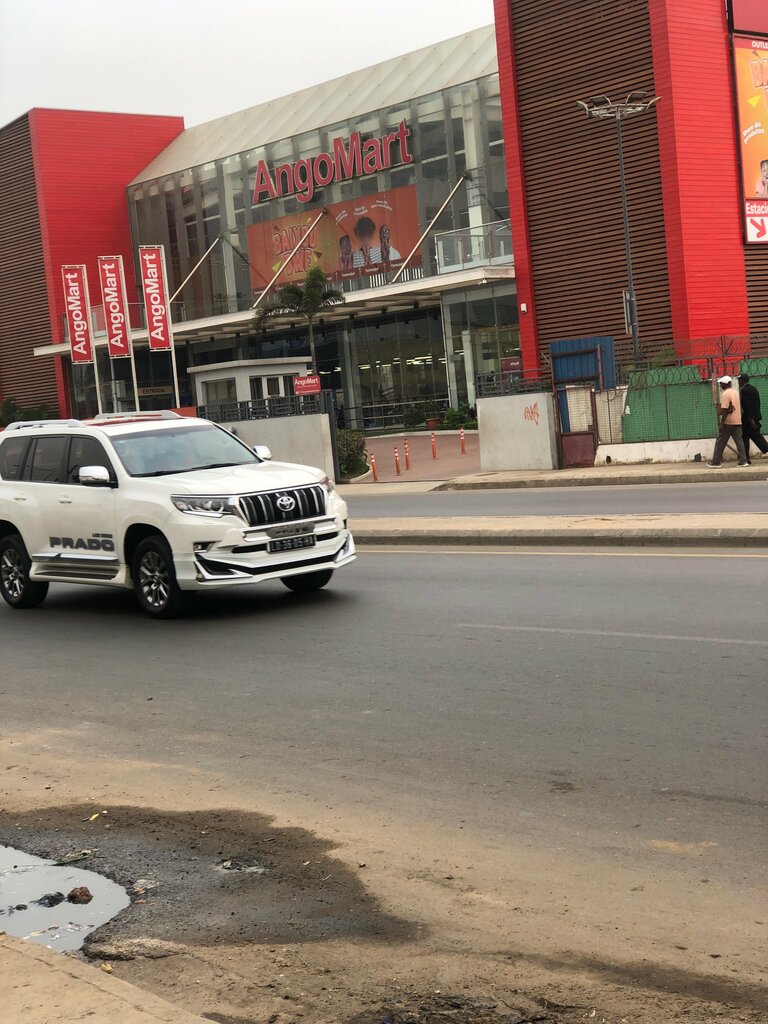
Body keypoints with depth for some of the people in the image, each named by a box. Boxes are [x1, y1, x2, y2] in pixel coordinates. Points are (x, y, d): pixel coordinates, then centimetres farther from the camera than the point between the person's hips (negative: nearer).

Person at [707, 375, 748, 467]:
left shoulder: (725, 394, -13)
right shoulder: (736, 392, 13)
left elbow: (725, 410, -18)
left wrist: (721, 423, -16)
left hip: (728, 422, -7)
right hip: (737, 421, 7)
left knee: (720, 442, 1)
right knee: (739, 441, 4)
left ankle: (716, 462, 4)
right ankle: (743, 461, -3)